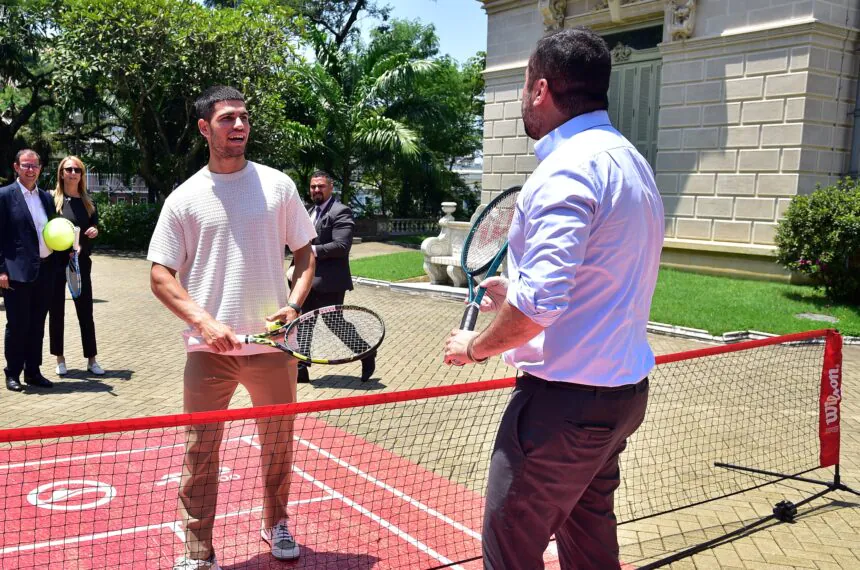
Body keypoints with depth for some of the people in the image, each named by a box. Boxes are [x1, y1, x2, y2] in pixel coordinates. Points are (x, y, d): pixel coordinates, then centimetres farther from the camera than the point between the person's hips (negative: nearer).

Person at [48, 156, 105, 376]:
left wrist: (94, 231, -9)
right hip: (56, 262, -3)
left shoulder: (88, 202, 9)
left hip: (81, 263, 3)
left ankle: (91, 359, 13)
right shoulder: (52, 198, -2)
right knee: (56, 311, 6)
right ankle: (60, 359, 16)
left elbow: (94, 228, 14)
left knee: (86, 311, 5)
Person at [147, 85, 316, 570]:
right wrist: (204, 321, -14)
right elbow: (161, 275, 1)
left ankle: (276, 524, 37)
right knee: (200, 450, 2)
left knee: (279, 443, 13)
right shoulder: (185, 198, 2)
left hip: (272, 343, 1)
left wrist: (294, 303, -8)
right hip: (208, 349, -1)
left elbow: (305, 253, 10)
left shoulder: (278, 185, 5)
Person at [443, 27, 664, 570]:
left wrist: (476, 346, -9)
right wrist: (517, 294, 23)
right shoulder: (629, 160, 13)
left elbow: (539, 303, -26)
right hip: (623, 388, 10)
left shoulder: (568, 168, -18)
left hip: (565, 397, -10)